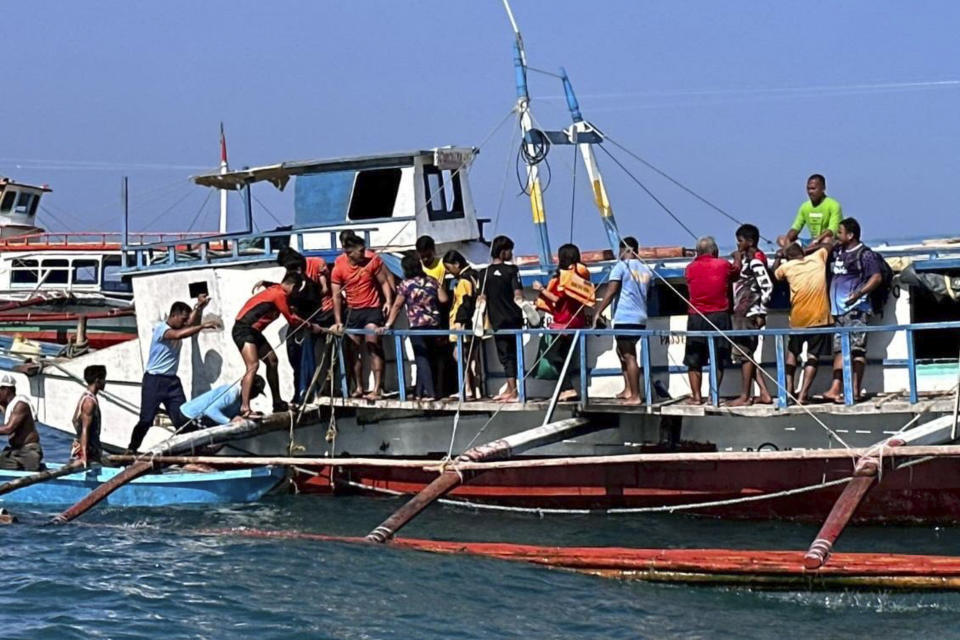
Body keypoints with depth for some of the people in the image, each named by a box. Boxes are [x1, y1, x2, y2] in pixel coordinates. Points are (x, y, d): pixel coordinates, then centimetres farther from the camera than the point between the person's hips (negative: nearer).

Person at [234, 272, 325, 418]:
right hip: (243, 329, -11)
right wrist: (311, 327, 3)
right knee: (253, 365, -22)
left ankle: (277, 403, 22)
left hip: (253, 331, 11)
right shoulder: (280, 295, -15)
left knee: (272, 360, 14)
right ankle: (245, 409, -30)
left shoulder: (276, 291, 16)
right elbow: (292, 320, -9)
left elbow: (291, 317, 24)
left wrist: (310, 325, 18)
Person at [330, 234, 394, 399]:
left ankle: (377, 388, -15)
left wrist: (388, 300, -17)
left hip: (373, 309, -3)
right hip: (353, 311, 3)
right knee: (354, 351, 7)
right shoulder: (339, 268, -6)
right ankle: (358, 388, 17)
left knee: (373, 347, -13)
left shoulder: (373, 260, -9)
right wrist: (338, 321, -7)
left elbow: (384, 282, -1)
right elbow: (337, 296, -3)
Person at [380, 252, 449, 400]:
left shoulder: (406, 284, -6)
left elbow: (397, 306, -6)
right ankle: (419, 391, 17)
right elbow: (443, 299, 2)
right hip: (434, 324, 5)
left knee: (422, 359, -2)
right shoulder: (431, 281, 5)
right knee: (425, 358, 13)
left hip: (417, 325, -4)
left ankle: (430, 393, -10)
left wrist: (388, 325, -4)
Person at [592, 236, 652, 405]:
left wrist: (598, 312, -13)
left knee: (629, 356, -7)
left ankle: (635, 396, -10)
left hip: (624, 318, -7)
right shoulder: (646, 270, 15)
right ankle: (628, 389, 17)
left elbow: (611, 291, -13)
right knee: (622, 351, 22)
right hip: (641, 318, 7)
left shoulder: (621, 266, -5)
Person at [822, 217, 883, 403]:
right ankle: (836, 389, -3)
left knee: (856, 349, -10)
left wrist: (860, 293, -24)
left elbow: (877, 277, -12)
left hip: (856, 309, -8)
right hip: (838, 310, 8)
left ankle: (856, 390, -12)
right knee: (839, 349, 2)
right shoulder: (836, 252, 18)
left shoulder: (865, 255, -4)